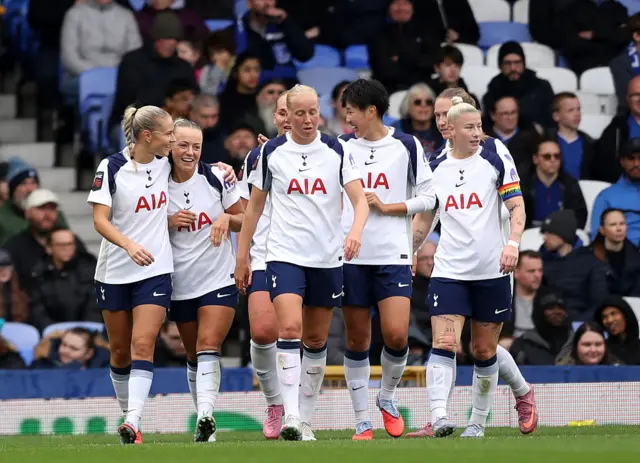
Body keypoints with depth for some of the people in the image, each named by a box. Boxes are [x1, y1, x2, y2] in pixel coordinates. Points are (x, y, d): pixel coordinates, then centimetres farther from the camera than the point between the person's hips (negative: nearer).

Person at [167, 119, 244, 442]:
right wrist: (168, 222, -11)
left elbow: (245, 219, 5)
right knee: (194, 356, 11)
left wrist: (227, 218, -17)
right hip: (181, 285, 3)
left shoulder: (216, 178, -3)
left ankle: (205, 415, -31)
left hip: (219, 280, -3)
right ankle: (204, 422, 21)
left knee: (208, 347, -19)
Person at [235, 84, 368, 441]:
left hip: (328, 258, 1)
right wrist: (243, 256, 9)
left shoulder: (337, 151, 1)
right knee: (289, 328, -19)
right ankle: (290, 416, -23)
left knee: (316, 340, 8)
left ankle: (306, 418, 18)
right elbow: (255, 206, 11)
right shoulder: (271, 152, 2)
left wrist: (356, 231, -26)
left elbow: (360, 200, -5)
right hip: (285, 255, -1)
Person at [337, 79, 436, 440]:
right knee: (357, 340, 2)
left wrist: (387, 207, -8)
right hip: (351, 256, 2)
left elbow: (428, 198, 4)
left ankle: (388, 397, 14)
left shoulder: (407, 146, 1)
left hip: (394, 254, -2)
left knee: (396, 334, -13)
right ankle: (363, 421, 9)